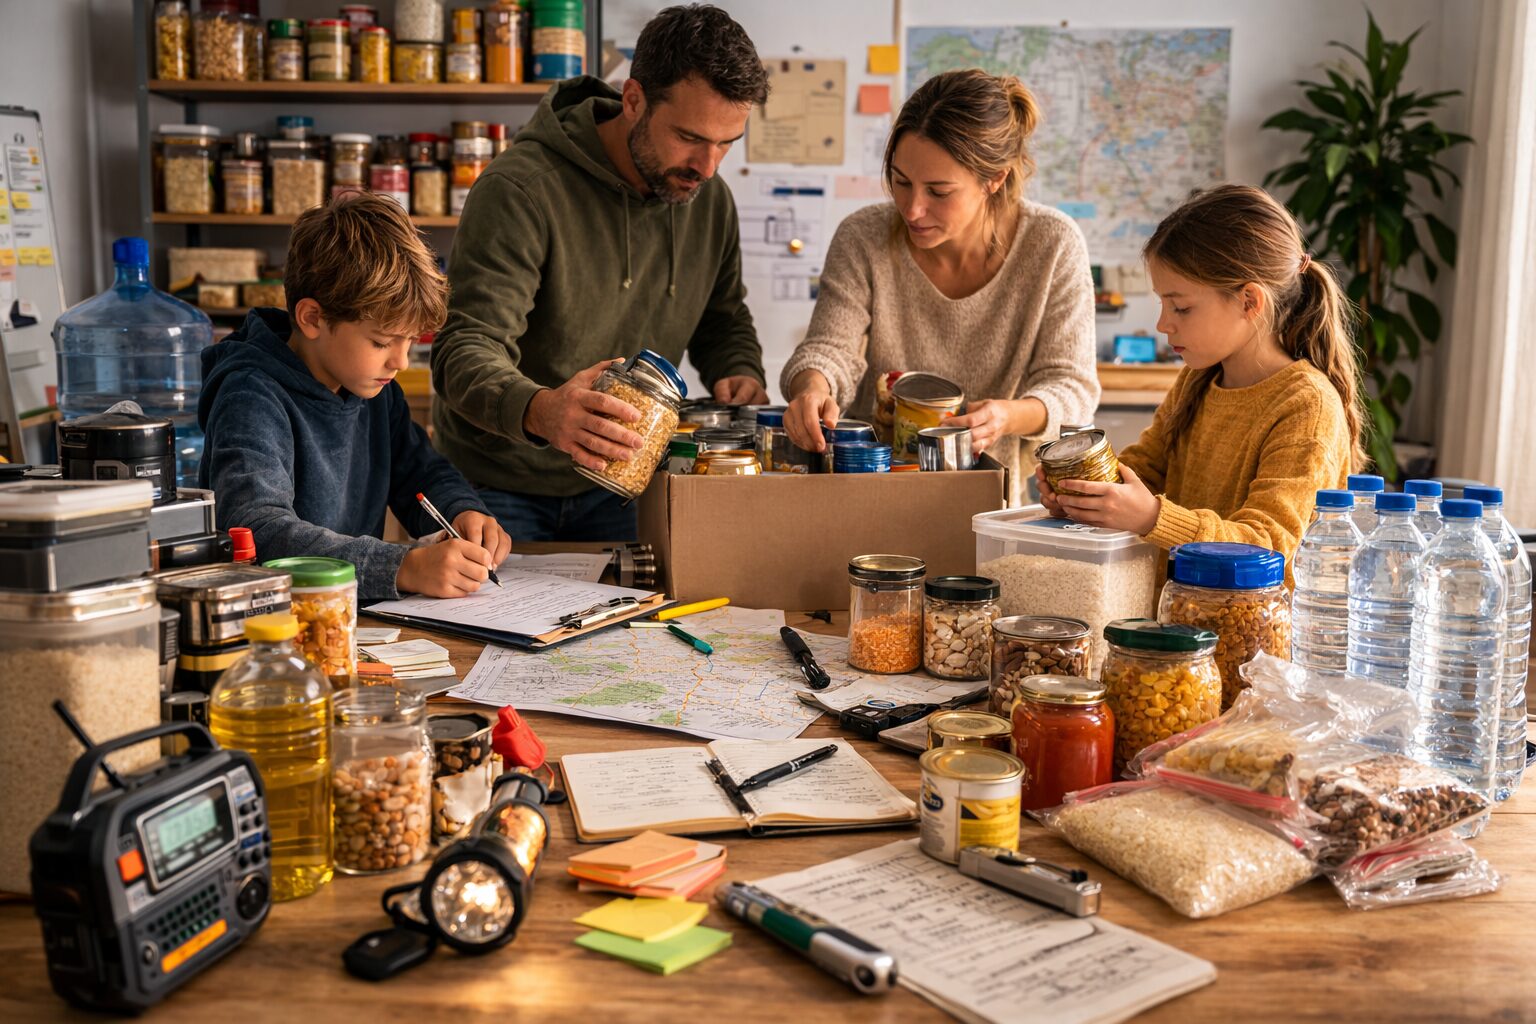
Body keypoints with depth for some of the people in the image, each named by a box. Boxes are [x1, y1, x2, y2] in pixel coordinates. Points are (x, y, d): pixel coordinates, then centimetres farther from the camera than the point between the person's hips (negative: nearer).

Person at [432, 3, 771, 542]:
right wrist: (538, 410, -51)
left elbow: (722, 322, 15)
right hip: (501, 491, -5)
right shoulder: (520, 190, -22)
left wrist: (741, 375, -9)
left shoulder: (710, 199, -1)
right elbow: (467, 350, -30)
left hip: (615, 488, 5)